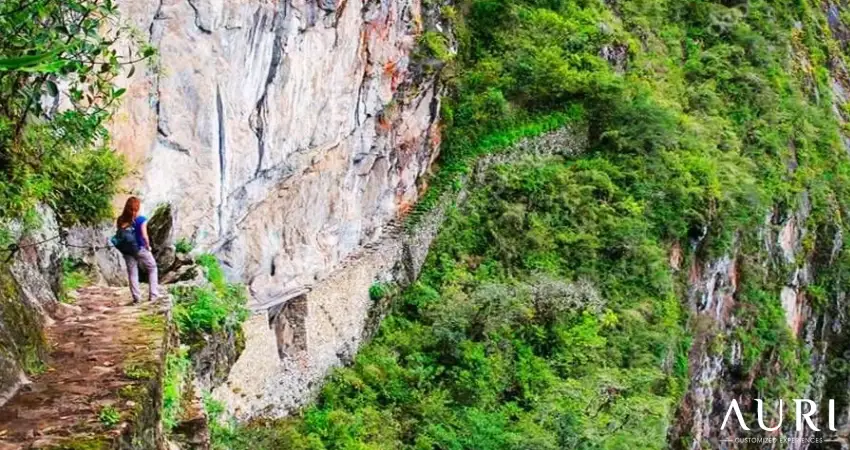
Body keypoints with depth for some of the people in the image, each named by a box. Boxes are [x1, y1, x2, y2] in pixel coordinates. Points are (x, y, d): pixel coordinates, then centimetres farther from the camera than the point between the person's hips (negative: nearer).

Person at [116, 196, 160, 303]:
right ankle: (153, 294, 11)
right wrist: (148, 246, -5)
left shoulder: (120, 220, -4)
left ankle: (136, 297, 12)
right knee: (152, 269, 15)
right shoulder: (141, 219, -15)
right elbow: (144, 236, -19)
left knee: (132, 273, 12)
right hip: (141, 249, -3)